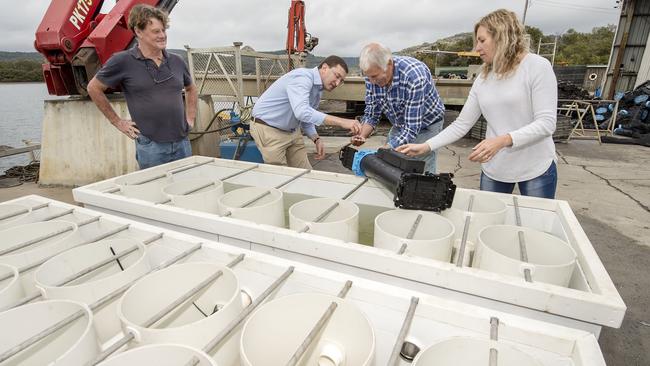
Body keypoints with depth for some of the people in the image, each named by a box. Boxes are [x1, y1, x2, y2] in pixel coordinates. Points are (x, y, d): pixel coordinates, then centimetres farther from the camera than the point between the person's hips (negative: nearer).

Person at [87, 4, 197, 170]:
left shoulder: (177, 61, 8)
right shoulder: (123, 61, -5)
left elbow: (191, 89, 24)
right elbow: (94, 88, 5)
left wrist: (190, 118, 14)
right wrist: (117, 121, 2)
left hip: (182, 142, 4)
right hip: (150, 146, -4)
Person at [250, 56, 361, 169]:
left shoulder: (318, 90, 6)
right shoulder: (303, 77, -23)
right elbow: (302, 112, -40)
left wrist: (316, 139, -3)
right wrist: (341, 122, -42)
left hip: (292, 131, 9)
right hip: (268, 130, -9)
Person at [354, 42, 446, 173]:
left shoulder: (413, 75, -33)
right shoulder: (372, 75, -16)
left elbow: (412, 128, -34)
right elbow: (371, 114, -5)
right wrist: (362, 136, -23)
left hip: (426, 126, -5)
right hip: (400, 125, 5)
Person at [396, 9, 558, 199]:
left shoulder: (538, 67, -10)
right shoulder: (483, 79, 4)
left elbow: (546, 123, -16)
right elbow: (461, 124, 2)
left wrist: (503, 140, -30)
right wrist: (426, 147, -8)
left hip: (536, 169, -4)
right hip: (493, 170, 4)